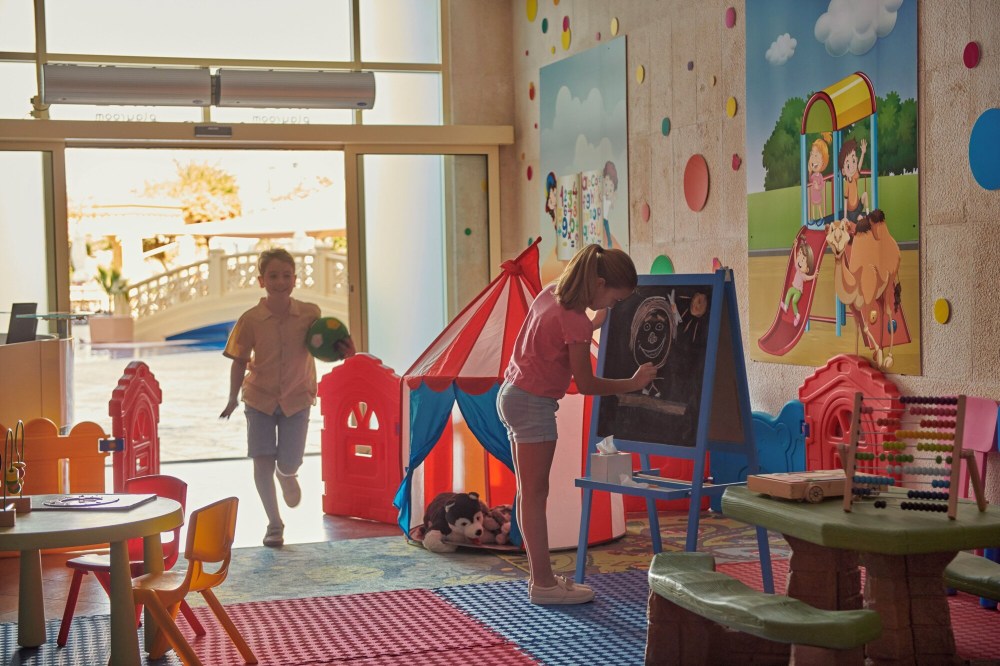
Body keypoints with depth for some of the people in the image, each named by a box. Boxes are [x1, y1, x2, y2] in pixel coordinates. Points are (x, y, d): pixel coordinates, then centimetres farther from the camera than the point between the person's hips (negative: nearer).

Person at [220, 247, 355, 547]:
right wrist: (233, 398, -11)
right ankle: (274, 524, 10)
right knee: (262, 463, -7)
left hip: (297, 399, 1)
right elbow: (240, 361, -4)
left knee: (288, 464, 2)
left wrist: (341, 349, -18)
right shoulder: (250, 320, -12)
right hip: (260, 398, 0)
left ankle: (287, 476, 42)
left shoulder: (310, 313, -10)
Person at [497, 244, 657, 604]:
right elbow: (586, 384, -13)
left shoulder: (551, 293, 4)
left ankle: (539, 572, 23)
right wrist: (632, 383, -3)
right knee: (536, 495, -3)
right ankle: (543, 583, 4)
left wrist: (595, 323, 25)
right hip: (534, 405, -10)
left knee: (528, 492, 14)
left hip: (513, 395, 10)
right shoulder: (575, 322, -21)